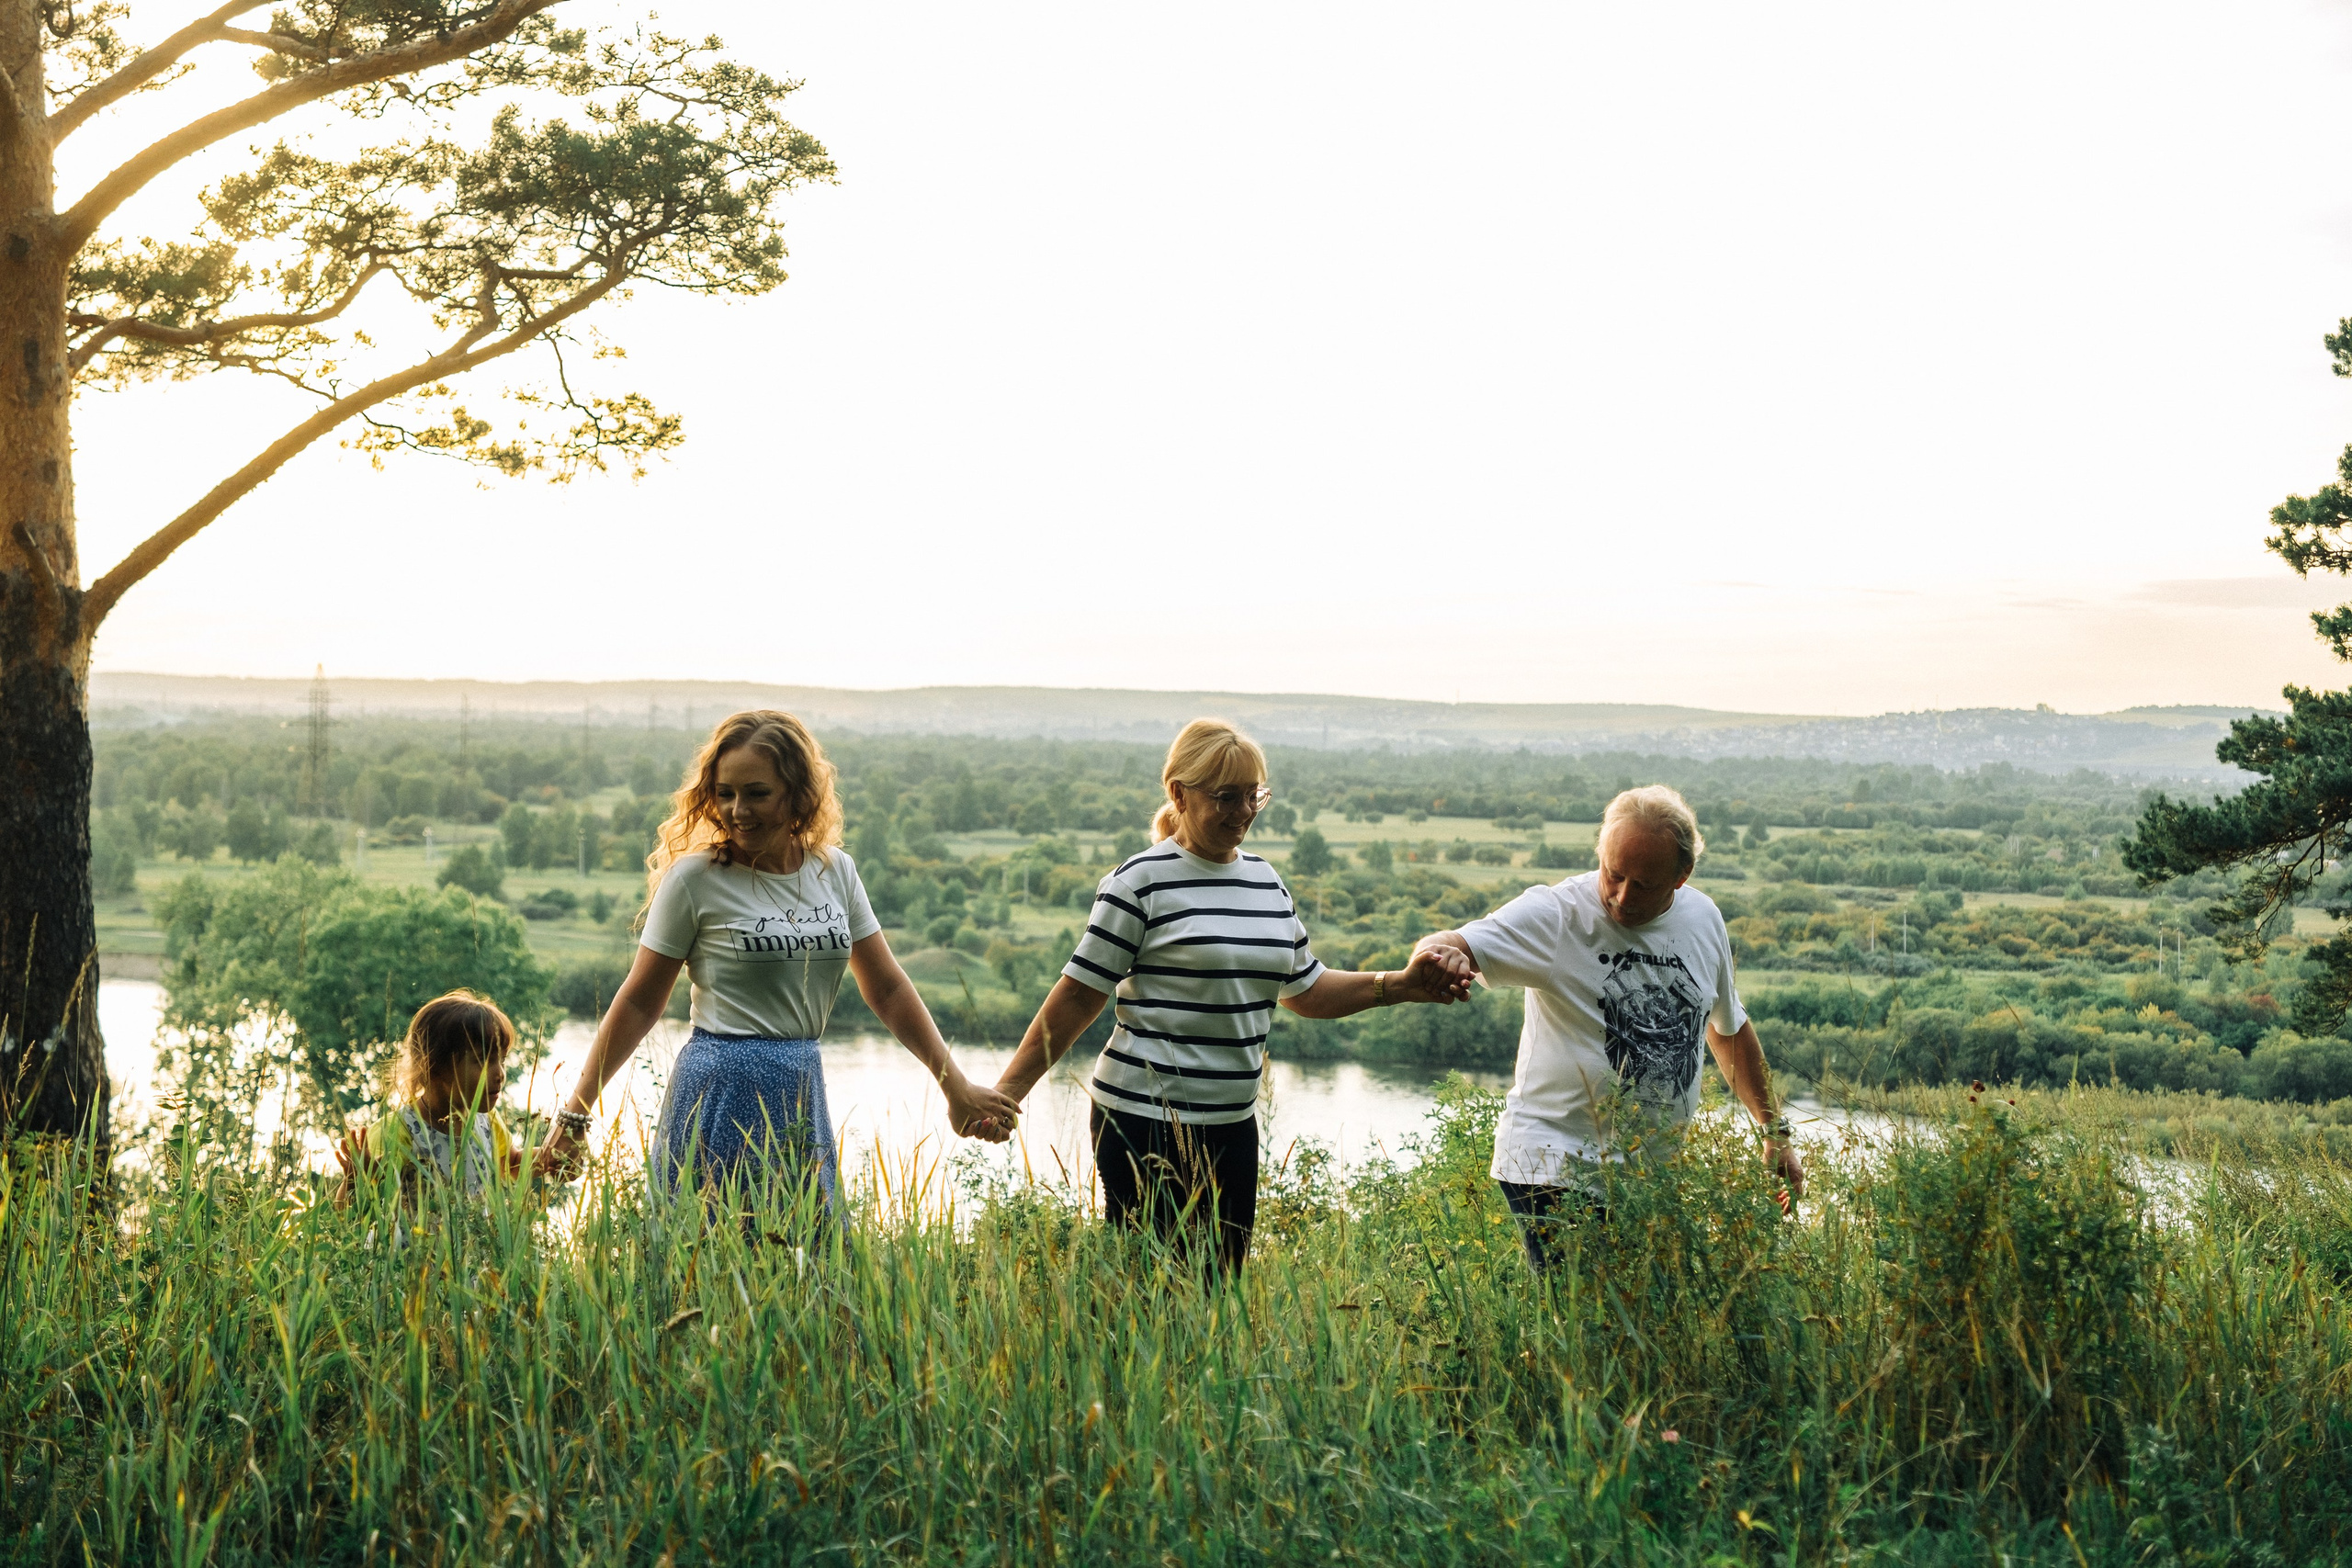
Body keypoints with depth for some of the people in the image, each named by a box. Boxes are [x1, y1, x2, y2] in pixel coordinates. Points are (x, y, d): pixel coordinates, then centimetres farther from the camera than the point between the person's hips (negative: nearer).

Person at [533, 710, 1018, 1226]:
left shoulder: (835, 870, 6)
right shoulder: (696, 877, -7)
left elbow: (888, 988, 11)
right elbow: (640, 1001, -2)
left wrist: (956, 1086, 10)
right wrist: (575, 1113, -2)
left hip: (803, 1091, 5)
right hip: (722, 1092, -5)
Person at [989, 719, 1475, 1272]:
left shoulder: (1266, 882, 12)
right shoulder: (1143, 882, -8)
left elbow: (1306, 990, 21)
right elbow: (1079, 996, -7)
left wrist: (1402, 985, 7)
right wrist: (1006, 1093, -11)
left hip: (1231, 1124, 7)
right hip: (1146, 1123, -6)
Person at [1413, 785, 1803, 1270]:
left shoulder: (1704, 919, 6)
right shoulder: (1555, 915, -11)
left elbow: (1729, 1028, 21)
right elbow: (1448, 948, -22)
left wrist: (1775, 1133, 23)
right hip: (1556, 1170, -5)